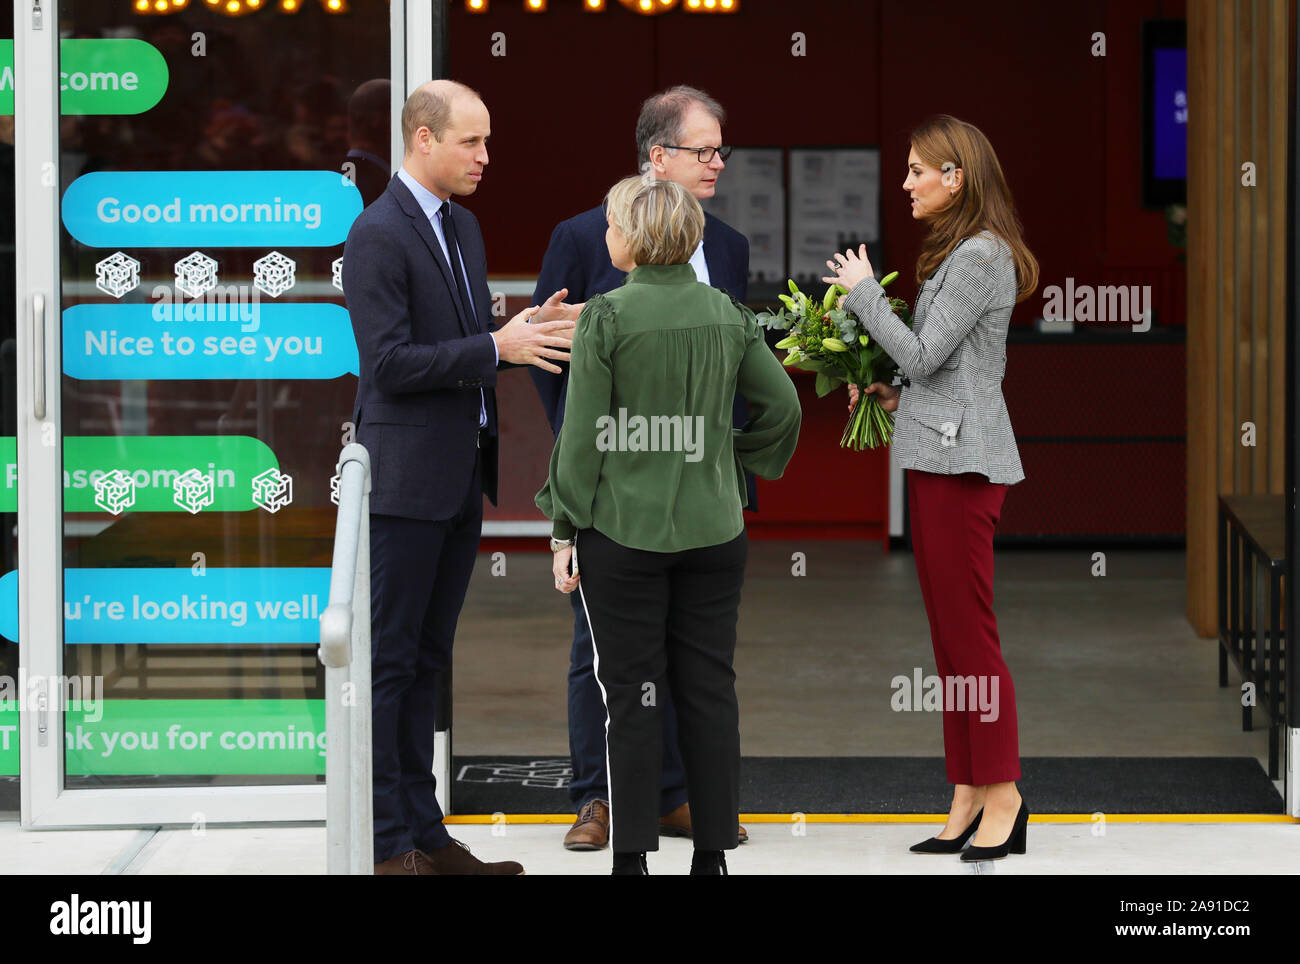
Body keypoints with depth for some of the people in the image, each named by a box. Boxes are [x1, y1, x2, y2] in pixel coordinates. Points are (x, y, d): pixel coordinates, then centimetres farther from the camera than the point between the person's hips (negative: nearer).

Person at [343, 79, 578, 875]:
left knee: (426, 661, 14)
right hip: (407, 479, -9)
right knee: (389, 661, -3)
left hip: (462, 474, 9)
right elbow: (389, 362, -20)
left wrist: (527, 332, 0)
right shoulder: (379, 234, -14)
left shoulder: (462, 226, 14)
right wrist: (497, 347, -22)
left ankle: (424, 832, 19)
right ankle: (386, 844, 1)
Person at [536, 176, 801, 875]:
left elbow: (583, 435, -9)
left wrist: (564, 530, -2)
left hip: (622, 529, -4)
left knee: (630, 695, 2)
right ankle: (712, 850, 12)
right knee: (709, 690, 9)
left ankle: (632, 855, 5)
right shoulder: (729, 315, 2)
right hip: (713, 529, 4)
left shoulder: (606, 318, -11)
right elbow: (784, 406, 6)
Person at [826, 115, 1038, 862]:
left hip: (963, 462, -10)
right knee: (950, 632, 10)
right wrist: (893, 394, 11)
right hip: (941, 458, 10)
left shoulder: (980, 257, -13)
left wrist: (864, 290, -5)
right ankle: (970, 798, 13)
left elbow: (922, 355, -15)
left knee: (970, 631, -7)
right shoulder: (959, 254, 18)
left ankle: (1002, 796, -3)